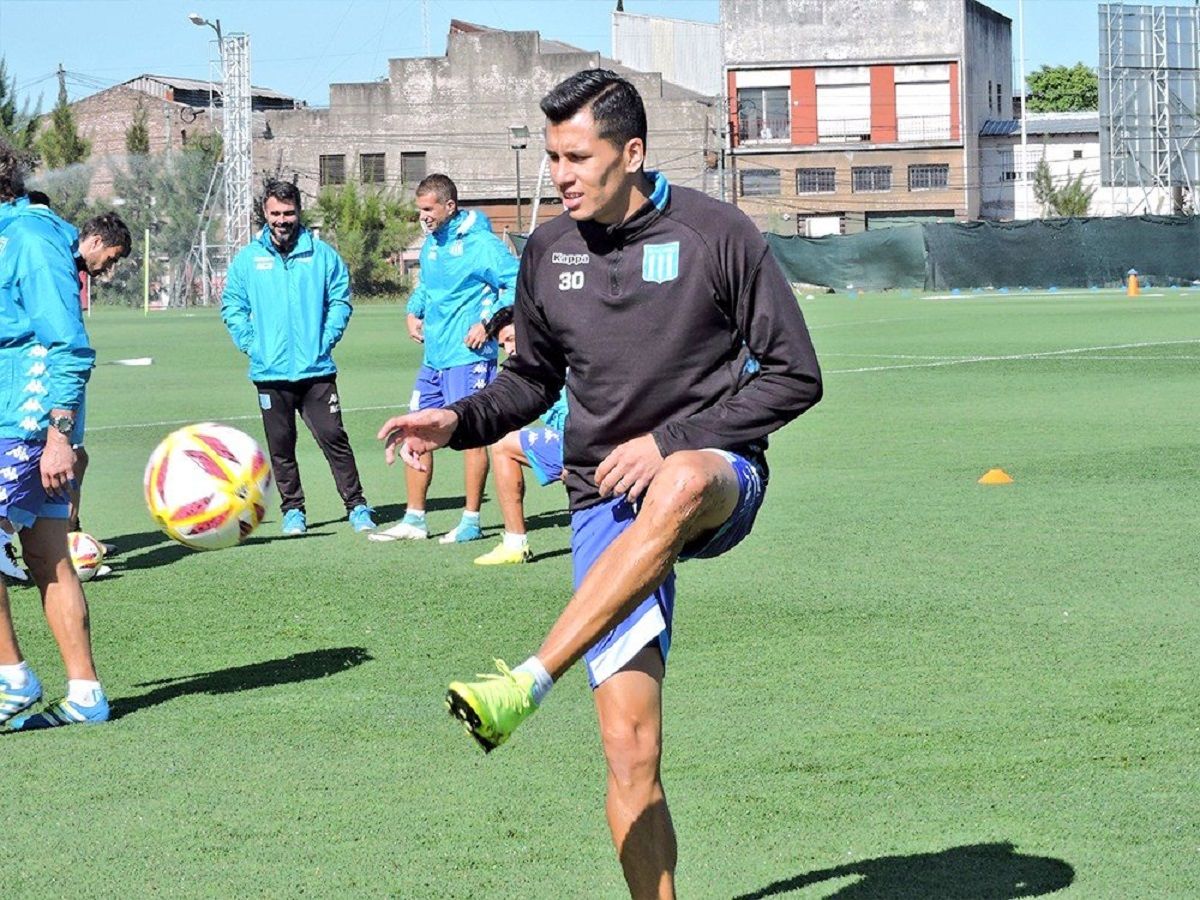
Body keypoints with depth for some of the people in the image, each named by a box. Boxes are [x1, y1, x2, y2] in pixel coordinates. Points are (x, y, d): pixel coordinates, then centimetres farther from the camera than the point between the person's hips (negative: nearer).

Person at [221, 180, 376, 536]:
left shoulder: (321, 254, 3)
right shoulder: (248, 258, 6)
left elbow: (340, 299, 7)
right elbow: (232, 306, 10)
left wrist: (327, 339, -4)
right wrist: (249, 343, -1)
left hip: (316, 369, -1)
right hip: (270, 371, 1)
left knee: (333, 437, -4)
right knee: (281, 446, 7)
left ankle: (357, 506, 2)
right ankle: (293, 510, 17)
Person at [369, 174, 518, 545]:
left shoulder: (480, 244, -12)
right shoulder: (431, 244, 14)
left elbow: (517, 284, -15)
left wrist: (488, 323, -19)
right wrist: (414, 312, 13)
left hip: (469, 357, -8)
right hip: (433, 357, 9)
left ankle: (471, 522, 5)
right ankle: (414, 520, 14)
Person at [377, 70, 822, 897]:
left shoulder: (716, 234, -5)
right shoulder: (549, 252, 9)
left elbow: (794, 377, -4)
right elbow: (535, 378, 23)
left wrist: (669, 443, -12)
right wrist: (460, 421, 2)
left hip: (719, 479, -3)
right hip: (607, 501, 4)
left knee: (678, 488, -43)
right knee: (629, 744, -9)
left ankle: (526, 685, -45)